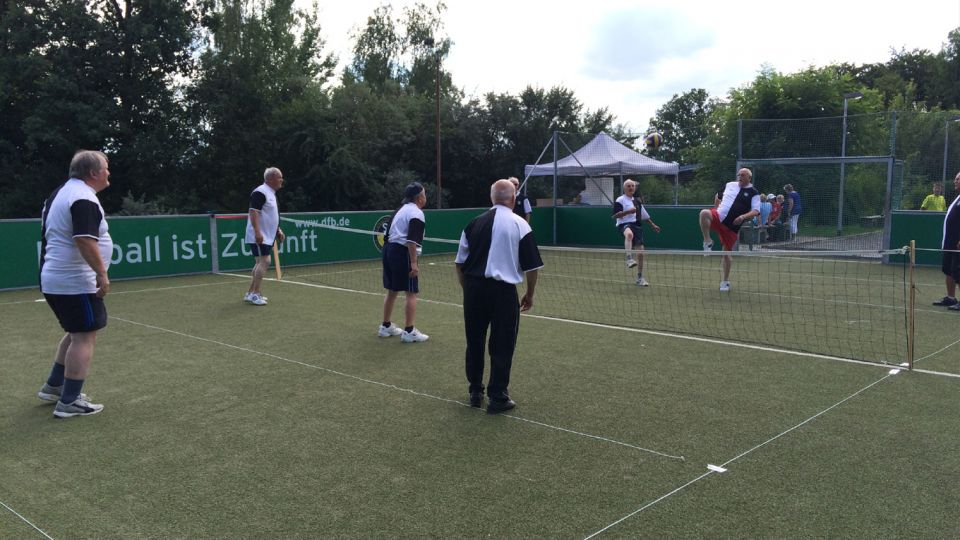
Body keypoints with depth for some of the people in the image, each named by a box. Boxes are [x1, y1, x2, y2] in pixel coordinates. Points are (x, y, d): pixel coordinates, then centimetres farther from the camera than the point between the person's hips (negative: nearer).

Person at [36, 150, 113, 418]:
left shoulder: (61, 192, 16)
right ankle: (69, 402, -2)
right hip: (75, 283, -11)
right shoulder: (84, 198, -18)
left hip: (54, 280, 11)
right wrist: (102, 273, -24)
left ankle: (53, 386, 30)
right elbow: (85, 240, -27)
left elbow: (51, 234, 25)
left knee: (76, 333, 22)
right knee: (85, 338, -5)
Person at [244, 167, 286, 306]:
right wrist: (257, 232, -29)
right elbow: (253, 212, -22)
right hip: (259, 237, -10)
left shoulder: (271, 193, 16)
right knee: (265, 261, -15)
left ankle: (251, 293, 18)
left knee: (260, 263, 12)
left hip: (266, 237, 10)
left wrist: (278, 230, 20)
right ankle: (254, 293, -12)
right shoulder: (260, 193, -15)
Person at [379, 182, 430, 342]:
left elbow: (389, 233, 21)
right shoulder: (416, 214, -11)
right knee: (411, 293, -4)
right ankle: (409, 331, -3)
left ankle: (386, 327, 26)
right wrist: (414, 263, -23)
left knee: (392, 291, 18)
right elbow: (412, 240, -21)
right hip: (402, 253, -10)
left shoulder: (402, 210, 17)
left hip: (389, 249, 10)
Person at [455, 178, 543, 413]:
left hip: (473, 288, 4)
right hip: (503, 291, -4)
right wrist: (529, 294, 9)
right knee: (502, 347, 6)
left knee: (474, 343, 15)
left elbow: (460, 263, 10)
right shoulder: (519, 225, -3)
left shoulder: (474, 223, 7)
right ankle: (497, 397, 12)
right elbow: (531, 266, -3)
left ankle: (475, 392, 27)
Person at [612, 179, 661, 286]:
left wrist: (653, 225, 28)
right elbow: (615, 215, -11)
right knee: (629, 234, -45)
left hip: (637, 225, 6)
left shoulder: (637, 201, 20)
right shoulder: (620, 200, 0)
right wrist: (628, 211, -21)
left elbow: (644, 215, 30)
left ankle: (640, 278, 16)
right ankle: (629, 259, -53)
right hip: (624, 224, -6)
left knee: (640, 253, 3)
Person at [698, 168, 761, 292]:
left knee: (727, 253, 5)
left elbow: (756, 211, -8)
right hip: (718, 217, 2)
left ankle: (725, 282, 21)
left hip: (731, 227, -2)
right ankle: (707, 242, -20)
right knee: (704, 213, -33)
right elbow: (718, 196, 30)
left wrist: (743, 216, -25)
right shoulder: (729, 185, 12)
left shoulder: (753, 193, 1)